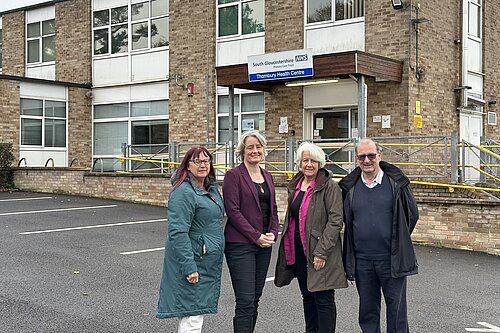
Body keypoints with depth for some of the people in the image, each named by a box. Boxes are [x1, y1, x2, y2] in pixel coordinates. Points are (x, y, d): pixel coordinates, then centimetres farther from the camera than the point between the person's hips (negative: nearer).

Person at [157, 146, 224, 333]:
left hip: (208, 264, 9)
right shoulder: (183, 192, -18)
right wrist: (189, 267, -25)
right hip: (192, 262, -9)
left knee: (194, 314, 18)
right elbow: (177, 232, -23)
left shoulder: (211, 188, 11)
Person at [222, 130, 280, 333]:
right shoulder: (233, 175, -6)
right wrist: (256, 236, -14)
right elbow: (233, 211, -13)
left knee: (255, 299, 11)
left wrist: (272, 234, -1)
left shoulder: (267, 177, 14)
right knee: (245, 302, -8)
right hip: (240, 245, -6)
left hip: (264, 245, 7)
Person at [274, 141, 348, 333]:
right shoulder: (294, 185, 12)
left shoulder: (329, 187, -11)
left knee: (323, 299, -3)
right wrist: (287, 249, 17)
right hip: (297, 250, 7)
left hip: (320, 254, -7)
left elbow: (335, 221, -16)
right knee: (307, 297, 17)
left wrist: (321, 252, -20)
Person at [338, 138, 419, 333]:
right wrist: (364, 237, 11)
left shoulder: (397, 182, -3)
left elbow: (412, 215, 6)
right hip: (361, 260, 3)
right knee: (367, 310, 12)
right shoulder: (349, 187, 4)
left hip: (391, 258, -2)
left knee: (396, 308, 6)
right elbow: (345, 220, 15)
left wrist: (397, 242, 9)